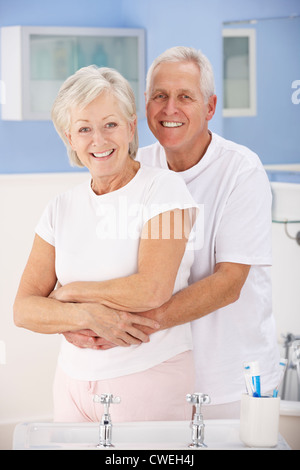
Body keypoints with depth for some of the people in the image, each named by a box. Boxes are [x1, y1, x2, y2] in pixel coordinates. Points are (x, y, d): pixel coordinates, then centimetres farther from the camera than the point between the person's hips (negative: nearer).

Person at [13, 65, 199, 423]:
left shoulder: (163, 188, -8)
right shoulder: (61, 209, 7)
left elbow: (153, 289, -20)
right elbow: (23, 309, 1)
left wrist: (71, 291, -6)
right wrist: (88, 316, -18)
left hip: (150, 378, -4)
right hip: (74, 378, 5)